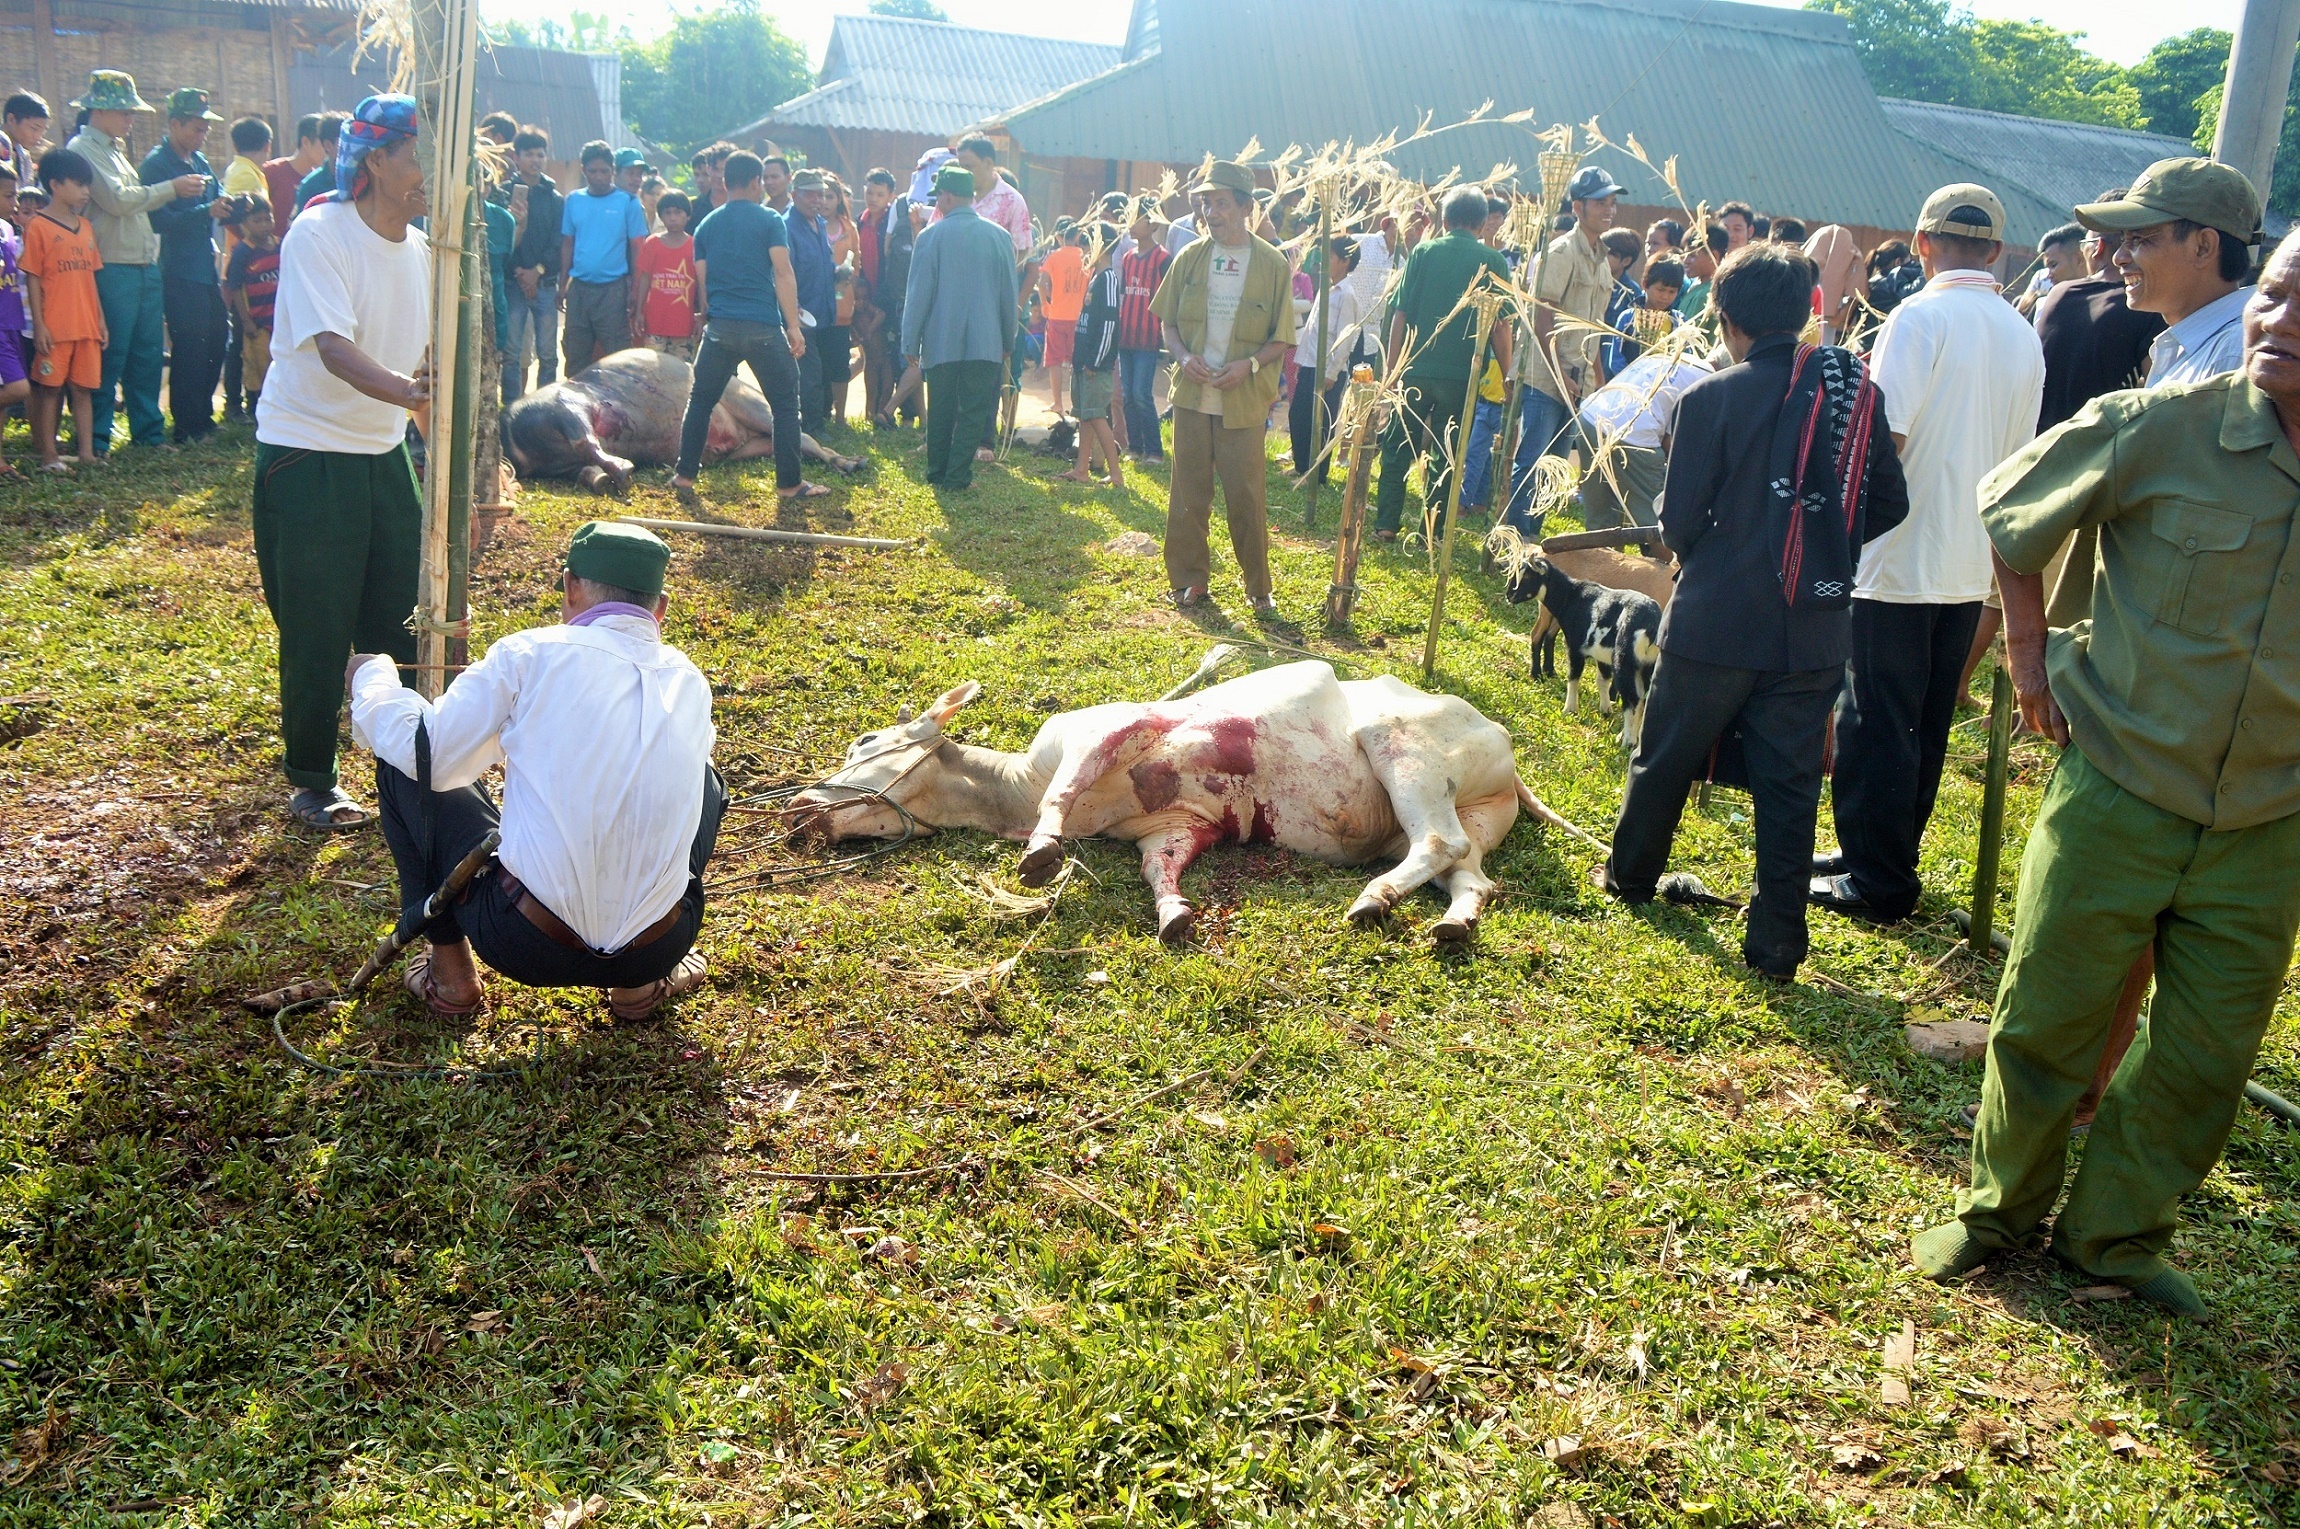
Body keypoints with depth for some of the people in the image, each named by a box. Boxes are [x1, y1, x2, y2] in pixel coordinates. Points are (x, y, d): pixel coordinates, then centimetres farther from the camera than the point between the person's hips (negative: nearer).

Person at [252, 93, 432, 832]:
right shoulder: (318, 234, -16)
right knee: (318, 632, 0)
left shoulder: (420, 248, 4)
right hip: (306, 456, -6)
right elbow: (333, 348, -29)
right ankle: (311, 783, 17)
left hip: (384, 452, 6)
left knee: (403, 620, 8)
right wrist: (403, 388, -48)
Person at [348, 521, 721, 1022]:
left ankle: (450, 975, 21)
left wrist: (373, 679, 16)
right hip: (654, 953, 3)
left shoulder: (531, 654, -9)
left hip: (526, 946, -3)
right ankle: (641, 984, 23)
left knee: (403, 764, 15)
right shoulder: (691, 683, 5)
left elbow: (427, 754, -4)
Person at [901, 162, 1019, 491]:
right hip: (987, 343, 0)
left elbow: (918, 294, -3)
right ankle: (957, 476, 0)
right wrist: (1008, 342, 16)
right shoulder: (999, 236, 1)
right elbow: (1011, 294, 7)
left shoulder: (931, 236, -6)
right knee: (974, 412, 3)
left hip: (941, 342, 0)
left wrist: (911, 342, 5)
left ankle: (937, 473, 19)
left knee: (941, 412, 11)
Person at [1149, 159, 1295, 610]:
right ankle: (1189, 578, 18)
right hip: (1192, 394, 3)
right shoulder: (1189, 259, 6)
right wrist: (1184, 355, -8)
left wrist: (1250, 364, -16)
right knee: (1188, 492, 7)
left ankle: (1258, 586, 13)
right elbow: (1167, 322, 12)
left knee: (1247, 495, 0)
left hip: (1244, 400, -3)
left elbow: (1282, 339, 1)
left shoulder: (1272, 264, -2)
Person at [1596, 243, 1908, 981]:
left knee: (1667, 756, 18)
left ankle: (1630, 874, 37)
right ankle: (1777, 941, 11)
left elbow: (1679, 521, -10)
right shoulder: (1857, 392, 1)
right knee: (1790, 782, 8)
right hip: (1813, 630, 3)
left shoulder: (1710, 399, -12)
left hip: (1716, 622, -3)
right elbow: (1889, 505, 5)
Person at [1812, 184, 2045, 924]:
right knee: (1926, 725, 15)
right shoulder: (2024, 337, 10)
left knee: (1878, 725, 1)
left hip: (1902, 558, -7)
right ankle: (1887, 856, 26)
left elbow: (1885, 439, -18)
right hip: (1971, 564, 7)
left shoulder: (1922, 317, -12)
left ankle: (1877, 881, 6)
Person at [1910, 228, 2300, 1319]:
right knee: (2045, 1023, 8)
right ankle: (2000, 1208, 32)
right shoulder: (2159, 429, -16)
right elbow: (2009, 508, 2)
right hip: (2117, 800, -3)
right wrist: (2030, 651, 0)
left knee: (2208, 1059, 13)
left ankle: (2115, 1234, 35)